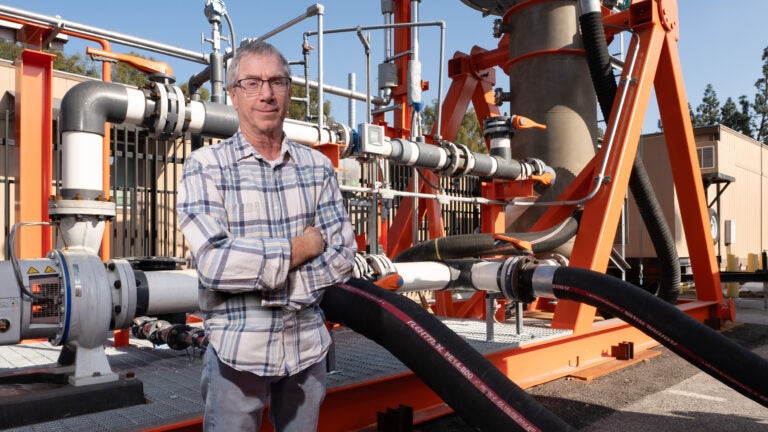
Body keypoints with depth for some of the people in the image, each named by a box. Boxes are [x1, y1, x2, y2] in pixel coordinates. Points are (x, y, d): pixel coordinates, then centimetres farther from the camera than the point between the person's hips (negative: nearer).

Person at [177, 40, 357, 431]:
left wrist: (282, 287, -14)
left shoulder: (317, 167, 4)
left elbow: (342, 255, -1)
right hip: (237, 352, -3)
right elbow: (212, 263, -19)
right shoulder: (206, 165, -7)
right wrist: (298, 251, -12)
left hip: (308, 347, 4)